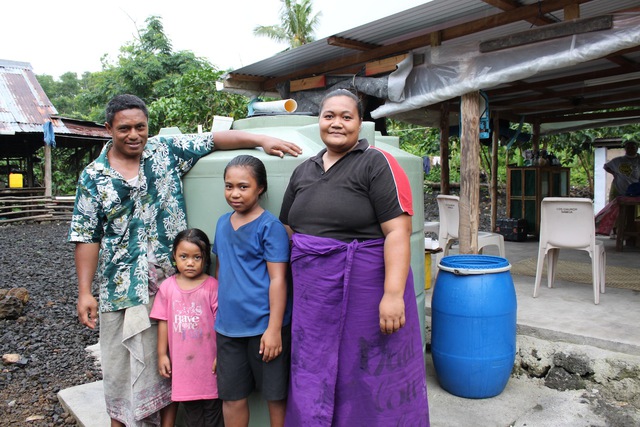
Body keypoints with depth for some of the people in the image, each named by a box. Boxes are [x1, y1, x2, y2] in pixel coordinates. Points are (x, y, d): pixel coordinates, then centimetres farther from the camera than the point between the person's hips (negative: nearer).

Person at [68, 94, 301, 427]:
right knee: (122, 365, 11)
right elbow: (87, 237, -1)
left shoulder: (167, 150, 1)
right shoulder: (93, 176, 1)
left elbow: (214, 139, -3)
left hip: (171, 280, 0)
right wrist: (84, 292, -5)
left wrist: (263, 140, -15)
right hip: (122, 286, 0)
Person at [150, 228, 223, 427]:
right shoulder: (167, 286, -1)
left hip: (208, 360, -2)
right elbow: (163, 322, 4)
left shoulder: (212, 285, -9)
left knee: (212, 407, 9)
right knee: (191, 408, 16)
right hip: (182, 361, 3)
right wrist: (162, 354, 4)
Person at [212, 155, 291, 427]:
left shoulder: (270, 226, -12)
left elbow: (278, 279, -14)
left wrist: (274, 329, -16)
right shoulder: (223, 223, 7)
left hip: (263, 326, -6)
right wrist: (219, 316, 17)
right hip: (228, 327, 6)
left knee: (275, 396, 10)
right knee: (232, 398, 17)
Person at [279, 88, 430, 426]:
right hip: (314, 297, 6)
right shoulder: (303, 171, 11)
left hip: (365, 290, -5)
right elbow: (288, 230, 16)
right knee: (315, 379, 17)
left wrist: (393, 294, -24)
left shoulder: (376, 163, -8)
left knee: (370, 380, 8)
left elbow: (398, 231, -16)